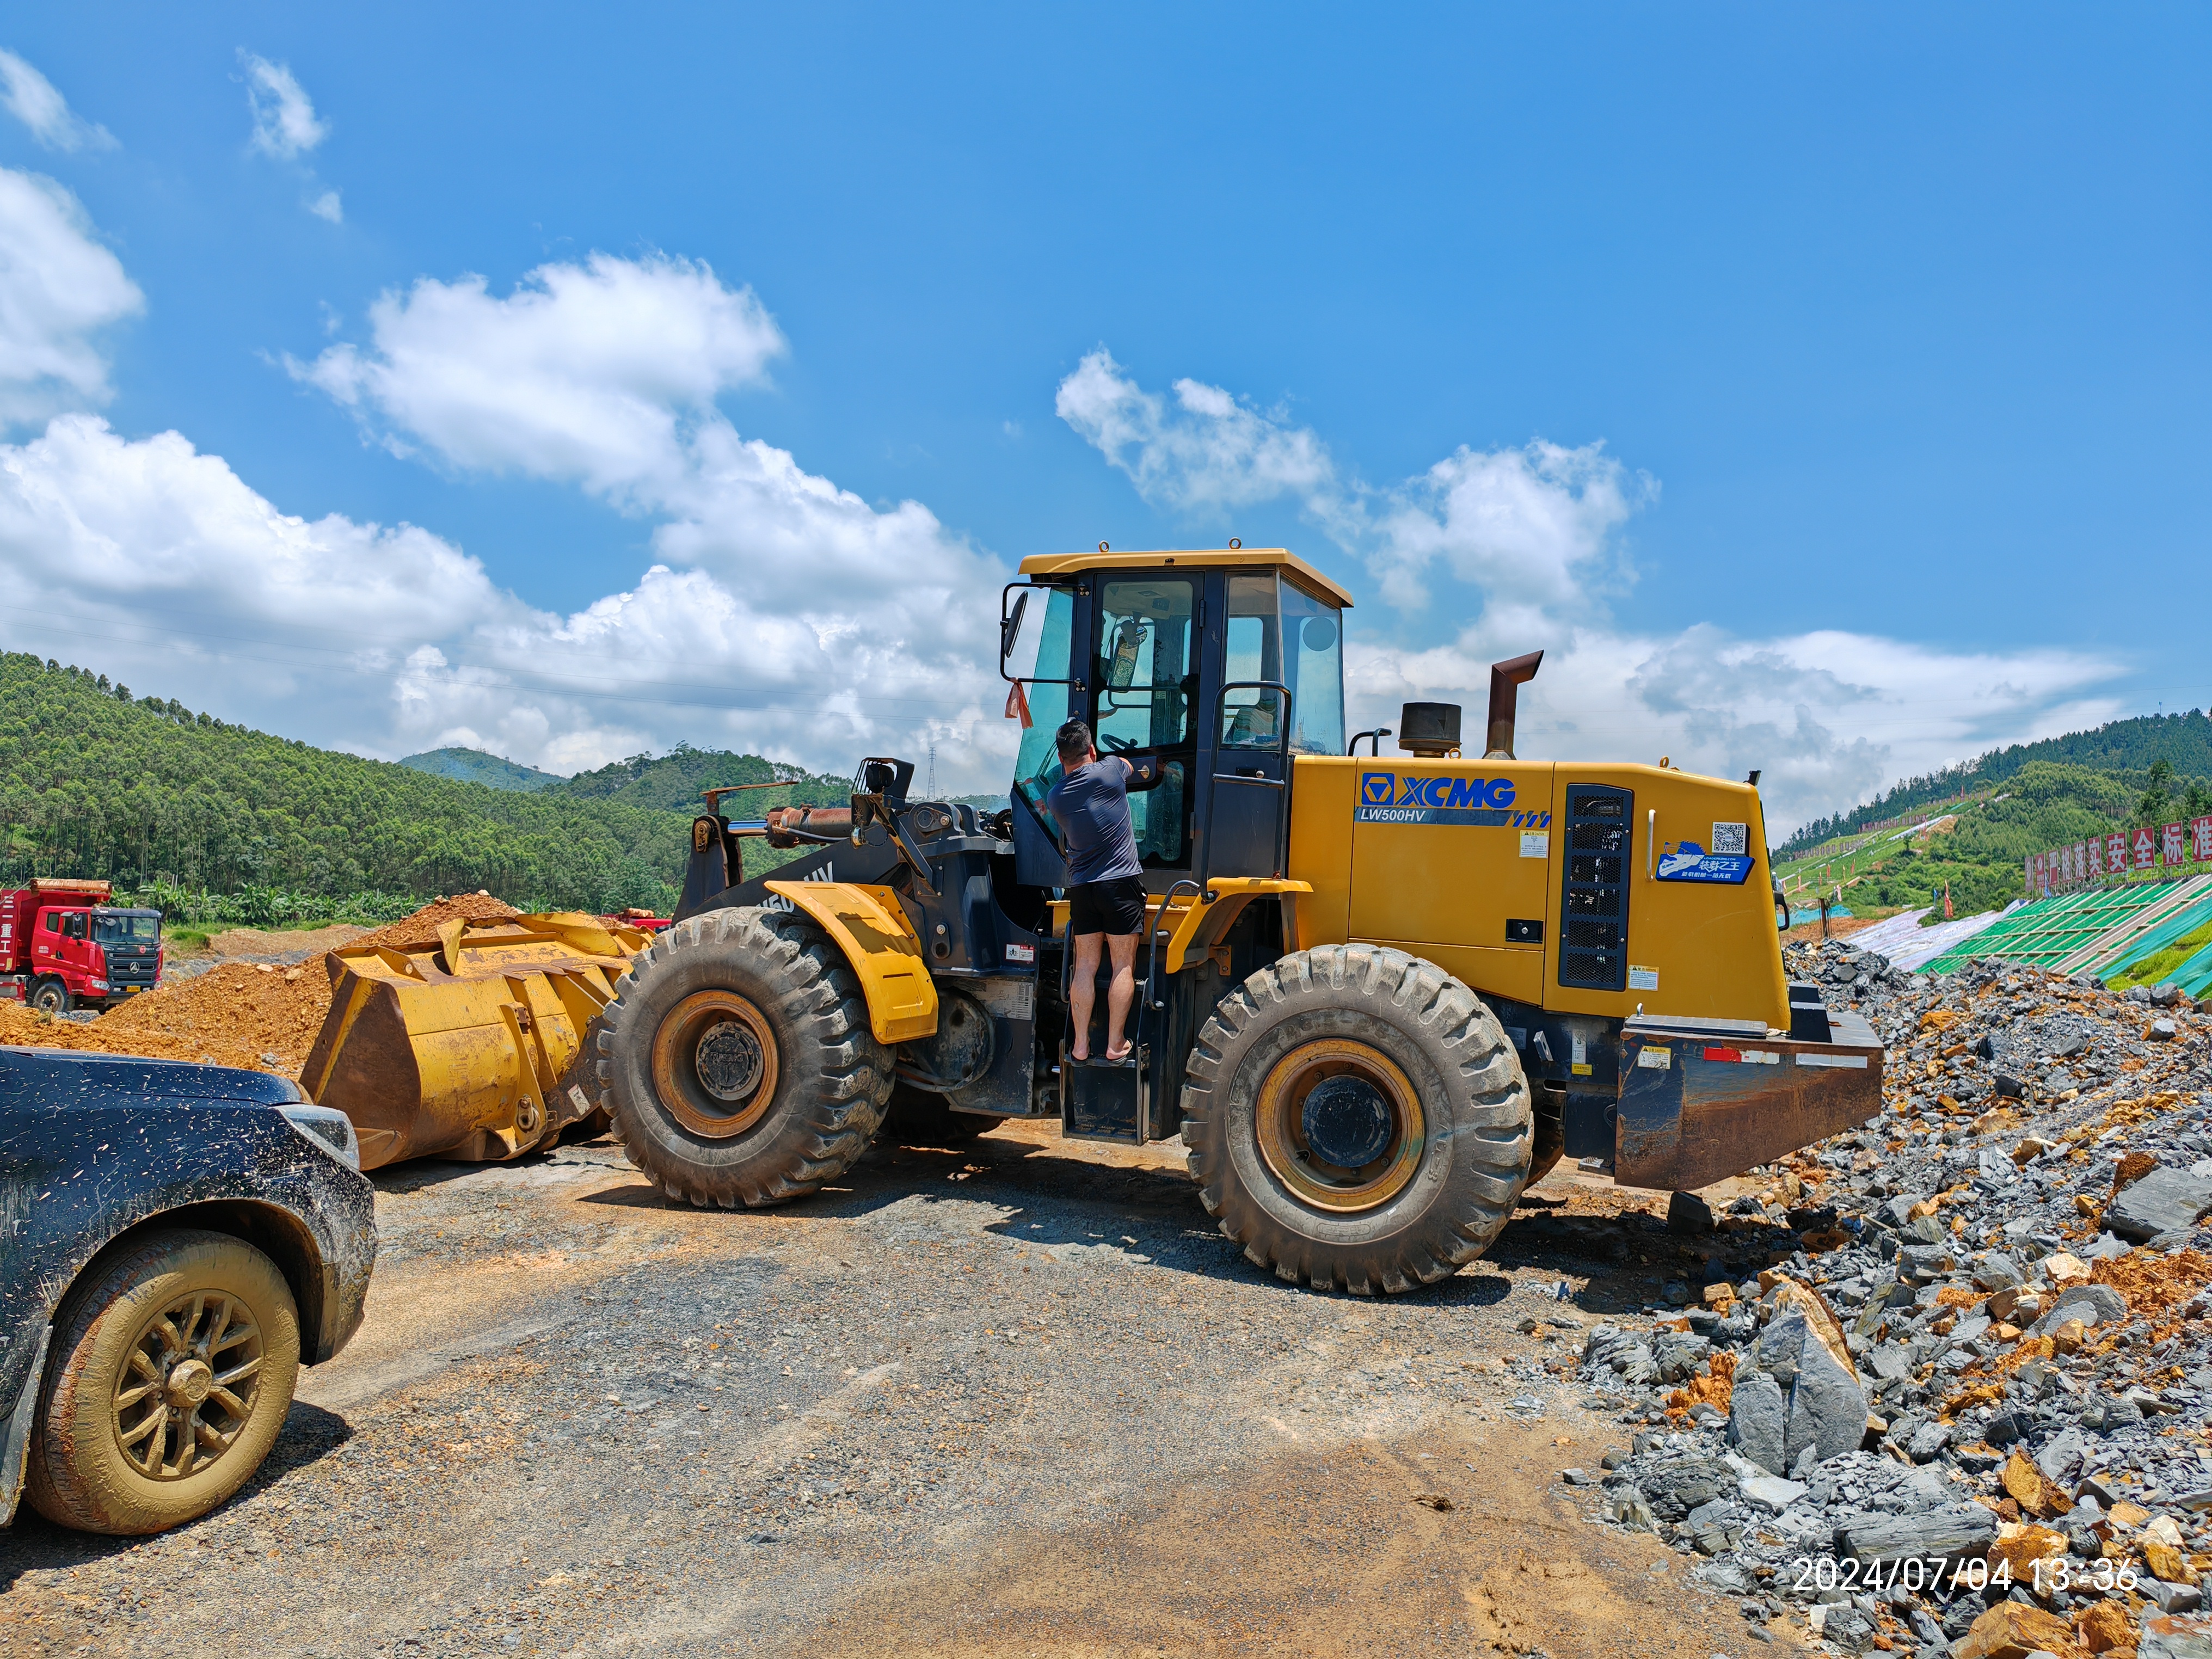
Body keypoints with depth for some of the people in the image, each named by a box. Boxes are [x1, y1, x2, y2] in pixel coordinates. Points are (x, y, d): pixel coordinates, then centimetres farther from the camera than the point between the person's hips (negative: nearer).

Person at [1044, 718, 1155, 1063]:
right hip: (1122, 881, -3)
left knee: (1085, 966, 9)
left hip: (1081, 887, 3)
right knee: (1123, 966, 4)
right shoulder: (1110, 771, -7)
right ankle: (1115, 1044, 6)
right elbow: (1133, 768, 16)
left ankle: (1081, 1044, 10)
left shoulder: (1055, 797, 4)